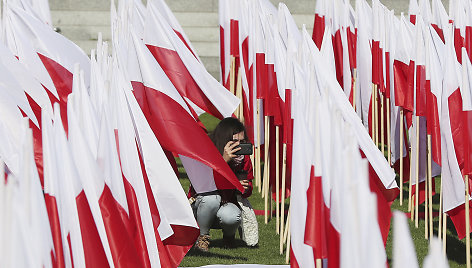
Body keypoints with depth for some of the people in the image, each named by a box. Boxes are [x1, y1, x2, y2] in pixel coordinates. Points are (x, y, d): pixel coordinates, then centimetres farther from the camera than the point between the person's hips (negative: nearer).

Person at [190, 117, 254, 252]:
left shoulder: (244, 158, -7)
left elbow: (248, 191, 4)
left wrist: (245, 188, -23)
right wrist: (224, 160, -40)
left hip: (228, 204, 2)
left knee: (230, 217, -34)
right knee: (211, 197, -37)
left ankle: (229, 235, 5)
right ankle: (202, 236, -10)